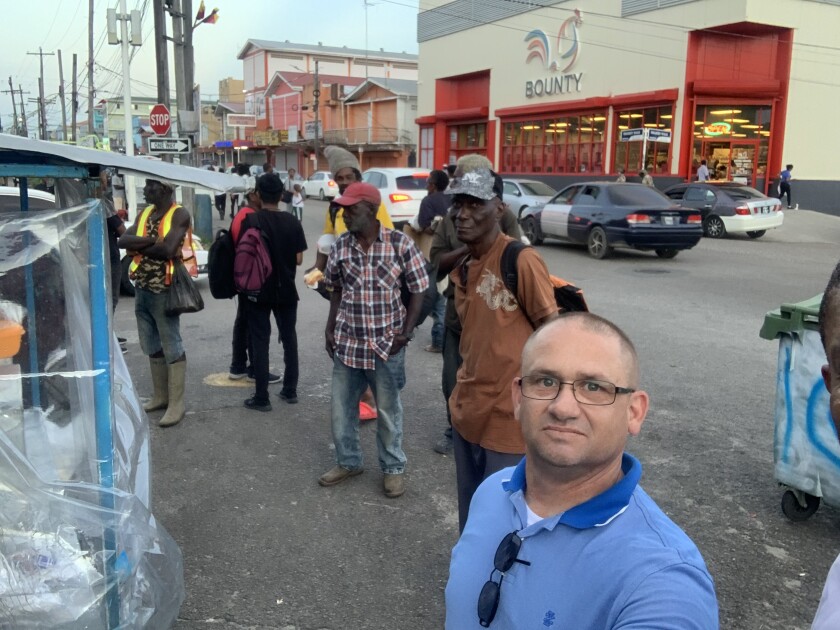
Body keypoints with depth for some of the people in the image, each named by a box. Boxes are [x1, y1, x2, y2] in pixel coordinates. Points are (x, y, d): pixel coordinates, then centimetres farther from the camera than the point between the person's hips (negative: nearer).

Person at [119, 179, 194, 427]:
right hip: (141, 289, 8)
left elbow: (168, 249, -24)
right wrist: (152, 241, -17)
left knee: (172, 348, -3)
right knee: (152, 347, 15)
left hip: (163, 291, -8)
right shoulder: (144, 214, 12)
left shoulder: (179, 214, -10)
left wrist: (139, 246, -8)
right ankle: (160, 396, 26)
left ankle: (176, 403, 3)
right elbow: (123, 241, -2)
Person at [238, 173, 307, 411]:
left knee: (260, 342, 2)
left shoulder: (250, 220, -12)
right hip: (286, 290, 3)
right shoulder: (292, 222, -3)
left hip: (258, 291, -3)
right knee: (289, 338, 14)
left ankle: (261, 398, 4)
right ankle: (290, 390, 21)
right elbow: (299, 259, -1)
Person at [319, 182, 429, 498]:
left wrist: (405, 332, -11)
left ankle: (393, 468, 30)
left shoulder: (400, 243, -12)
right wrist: (330, 329, 5)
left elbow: (417, 290, -5)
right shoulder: (340, 246, -1)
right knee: (341, 408, 15)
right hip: (347, 342, 4)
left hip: (386, 343, -4)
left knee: (388, 410, 12)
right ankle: (348, 461, 36)